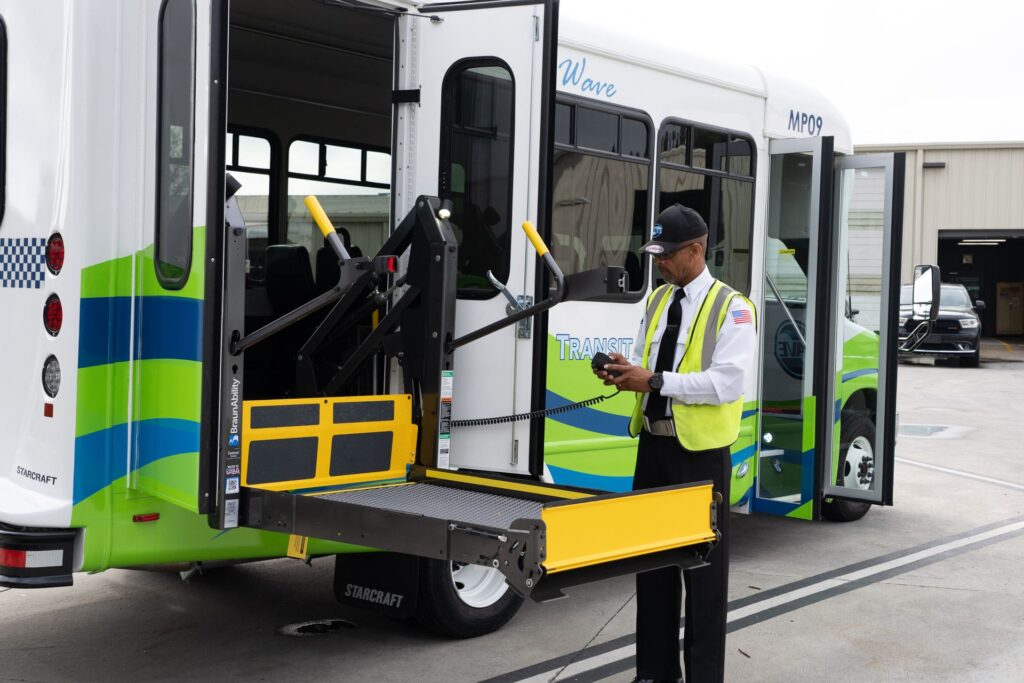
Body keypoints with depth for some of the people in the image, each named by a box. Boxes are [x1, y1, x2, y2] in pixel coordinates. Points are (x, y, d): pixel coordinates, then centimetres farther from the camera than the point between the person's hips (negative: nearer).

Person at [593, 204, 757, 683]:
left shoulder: (731, 308, -11)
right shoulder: (656, 300, 11)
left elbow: (728, 382, -21)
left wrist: (655, 381, -24)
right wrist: (625, 372, -5)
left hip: (700, 451, -7)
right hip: (653, 444, 7)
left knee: (703, 566, 2)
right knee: (651, 557, 14)